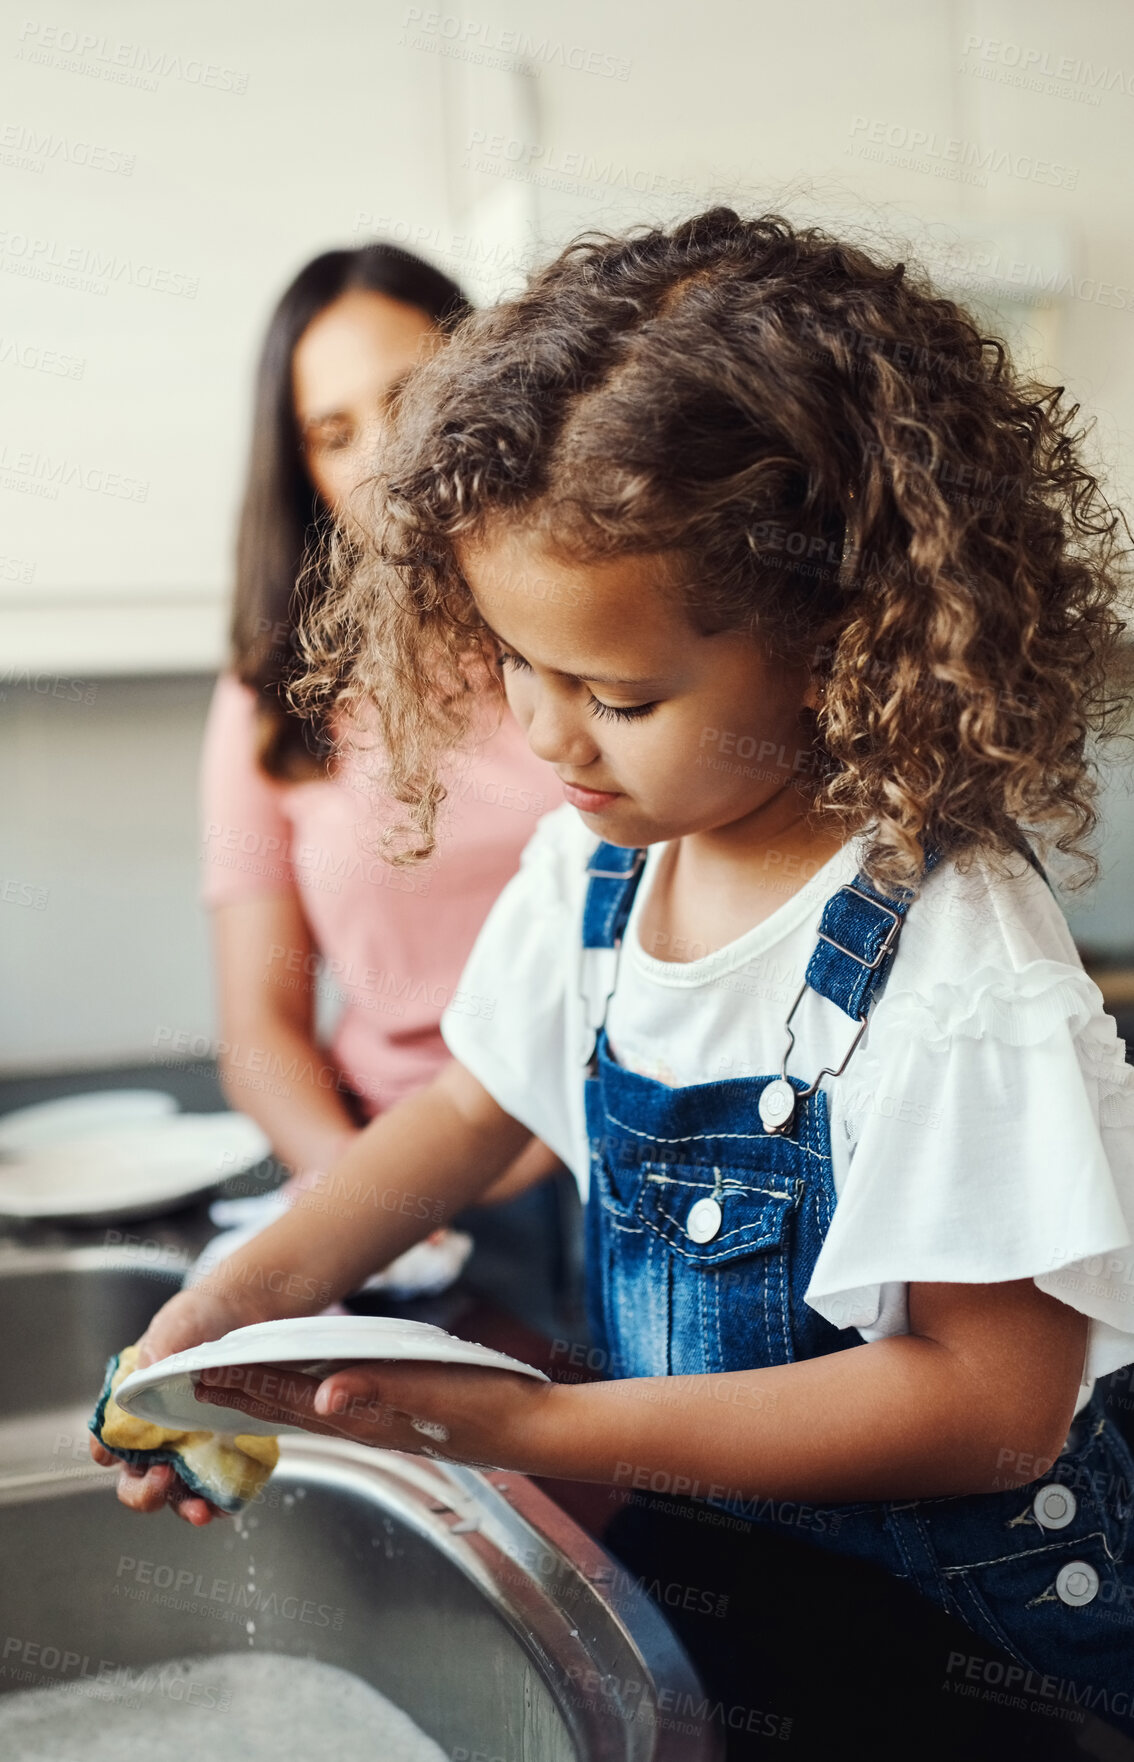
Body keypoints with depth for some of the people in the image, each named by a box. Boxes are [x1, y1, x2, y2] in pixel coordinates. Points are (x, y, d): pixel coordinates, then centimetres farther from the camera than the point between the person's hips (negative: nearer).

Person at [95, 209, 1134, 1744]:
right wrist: (252, 1298, -10)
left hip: (956, 1616, -5)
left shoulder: (965, 983, -28)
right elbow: (476, 1103, 5)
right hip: (687, 1540, 5)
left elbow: (991, 1402, -25)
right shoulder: (597, 855, -8)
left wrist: (535, 1427, -31)